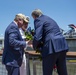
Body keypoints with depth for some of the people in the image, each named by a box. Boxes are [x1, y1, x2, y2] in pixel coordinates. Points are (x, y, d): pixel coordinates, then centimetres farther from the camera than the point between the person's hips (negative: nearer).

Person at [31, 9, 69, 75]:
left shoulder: (38, 20, 1)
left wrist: (35, 47, 8)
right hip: (62, 45, 8)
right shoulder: (49, 18, 26)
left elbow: (37, 37, -10)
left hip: (52, 47, -8)